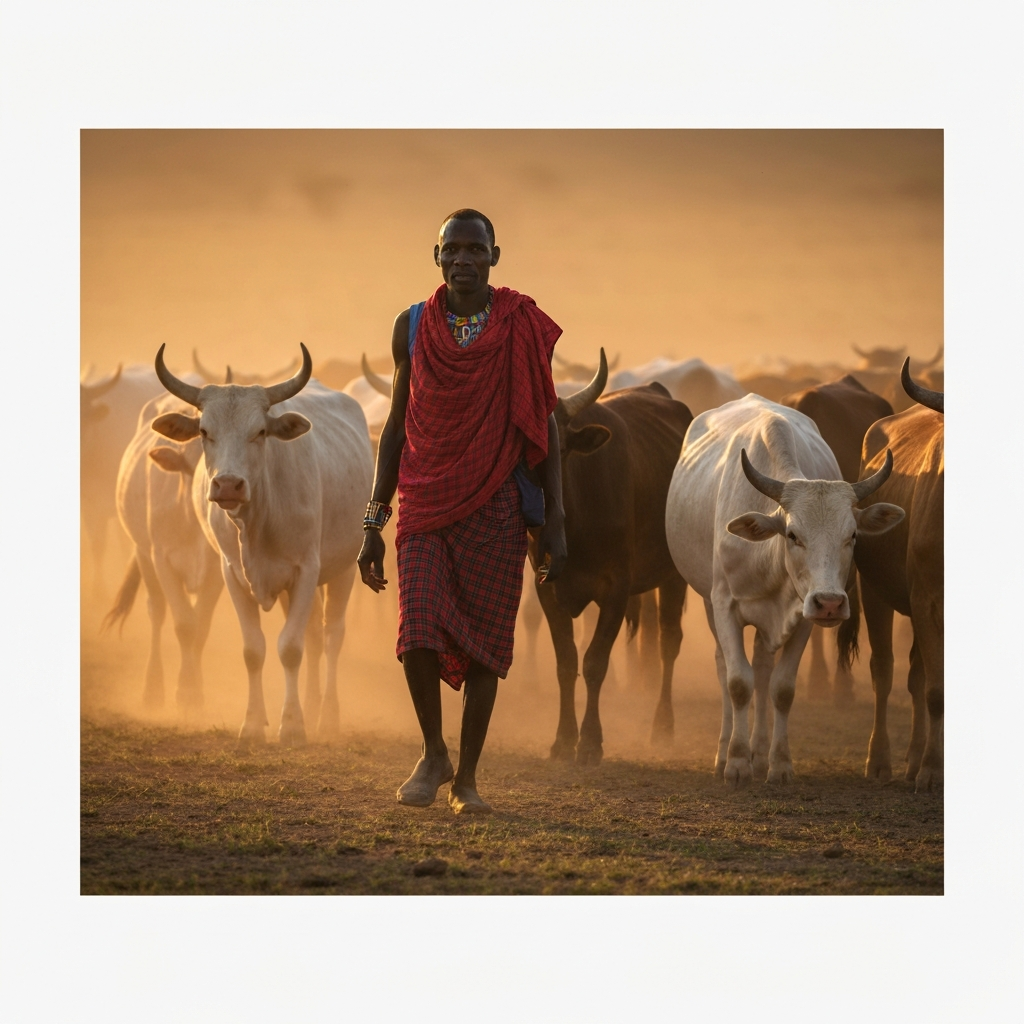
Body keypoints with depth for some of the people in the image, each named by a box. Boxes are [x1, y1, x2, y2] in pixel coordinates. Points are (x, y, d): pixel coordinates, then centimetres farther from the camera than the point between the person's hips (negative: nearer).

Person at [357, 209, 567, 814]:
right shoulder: (412, 328, 5)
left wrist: (555, 523, -1)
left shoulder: (523, 329, 0)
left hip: (497, 508, -1)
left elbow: (546, 430, 4)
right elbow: (397, 425, 11)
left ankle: (467, 778, 14)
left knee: (485, 642, 0)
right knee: (419, 633, -14)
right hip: (425, 504, 1)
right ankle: (434, 754, 8)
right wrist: (374, 521, 8)